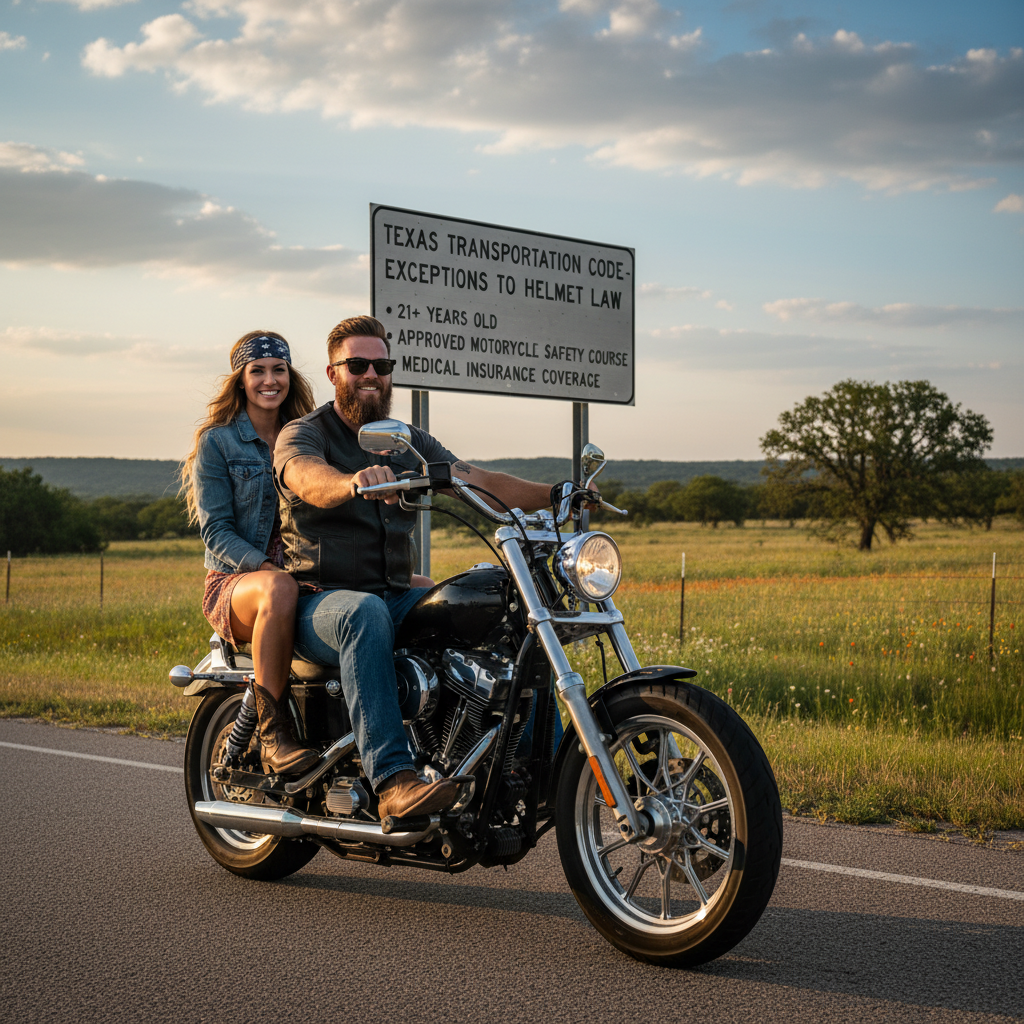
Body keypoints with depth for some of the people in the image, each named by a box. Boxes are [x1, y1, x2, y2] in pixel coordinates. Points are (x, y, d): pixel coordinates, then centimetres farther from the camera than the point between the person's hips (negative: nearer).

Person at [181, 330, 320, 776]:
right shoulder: (216, 441, 2)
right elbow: (216, 531, -6)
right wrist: (266, 567, -24)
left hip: (300, 572, 4)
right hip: (233, 582, -4)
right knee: (279, 590, -43)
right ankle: (272, 733, -35)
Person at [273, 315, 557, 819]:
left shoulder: (408, 441, 17)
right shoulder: (303, 433, -2)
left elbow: (478, 482, 6)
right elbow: (308, 479, -27)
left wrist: (552, 493, -10)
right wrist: (354, 482, -50)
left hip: (397, 595, 6)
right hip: (321, 601, -5)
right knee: (366, 615, -40)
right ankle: (392, 779, -48)